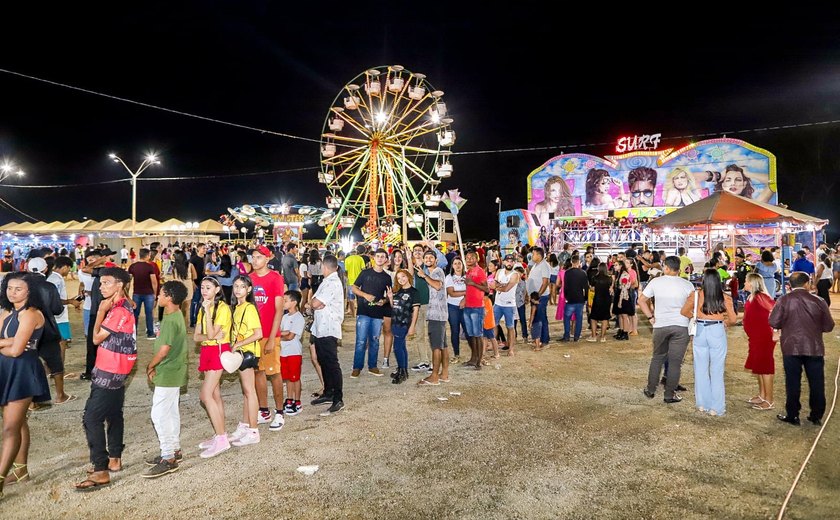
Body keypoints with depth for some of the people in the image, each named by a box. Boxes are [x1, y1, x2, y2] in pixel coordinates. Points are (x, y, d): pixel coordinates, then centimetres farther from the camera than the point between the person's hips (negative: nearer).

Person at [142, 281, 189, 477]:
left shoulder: (171, 320, -22)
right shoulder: (176, 316, 9)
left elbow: (163, 350, -23)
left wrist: (150, 367, -7)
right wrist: (156, 366, 11)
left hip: (168, 374, -10)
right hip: (174, 372, 10)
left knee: (159, 414, -5)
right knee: (171, 412, 18)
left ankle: (168, 459, 0)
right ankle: (174, 450, 29)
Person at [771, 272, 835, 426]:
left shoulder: (783, 300, -8)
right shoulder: (819, 301, -4)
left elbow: (773, 322, -10)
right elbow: (828, 326, 2)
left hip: (791, 348, -1)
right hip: (815, 348, 1)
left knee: (793, 383, 7)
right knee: (817, 383, 13)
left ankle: (792, 416, 14)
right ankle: (817, 416, 22)